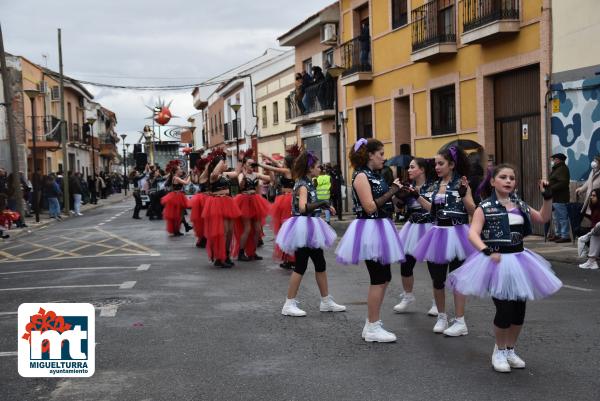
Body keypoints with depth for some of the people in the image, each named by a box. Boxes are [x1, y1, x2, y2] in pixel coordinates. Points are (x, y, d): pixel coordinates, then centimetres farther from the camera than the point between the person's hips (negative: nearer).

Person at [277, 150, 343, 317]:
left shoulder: (307, 183, 12)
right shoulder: (303, 186, -16)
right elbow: (303, 208, -31)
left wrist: (324, 206, 15)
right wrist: (322, 203, -27)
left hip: (310, 229, 10)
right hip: (303, 228, -10)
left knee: (320, 263, 13)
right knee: (301, 266, -5)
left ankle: (326, 301, 21)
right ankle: (289, 304, 2)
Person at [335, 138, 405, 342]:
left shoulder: (375, 176, 14)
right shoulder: (361, 176, -13)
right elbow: (370, 207, -21)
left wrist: (396, 190, 6)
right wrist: (391, 191, -15)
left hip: (380, 229, 9)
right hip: (370, 230, -9)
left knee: (383, 278, 13)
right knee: (378, 279, -5)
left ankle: (372, 323, 22)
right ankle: (373, 328, 4)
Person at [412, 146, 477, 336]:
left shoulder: (460, 183, -8)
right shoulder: (437, 184, 10)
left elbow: (473, 211, -12)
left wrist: (464, 194, -26)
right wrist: (417, 196, 13)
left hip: (456, 234, -6)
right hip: (438, 233, 6)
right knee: (437, 279, 10)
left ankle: (460, 322, 8)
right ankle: (441, 317, 28)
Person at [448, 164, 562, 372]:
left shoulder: (520, 205, 9)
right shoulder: (485, 207, -8)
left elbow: (543, 218, 20)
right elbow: (473, 234, -18)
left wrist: (547, 197, 6)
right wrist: (487, 252, -33)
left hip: (519, 260, 6)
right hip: (497, 261, -6)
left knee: (519, 309, 9)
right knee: (505, 310, -8)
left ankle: (510, 349, 29)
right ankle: (499, 350, 16)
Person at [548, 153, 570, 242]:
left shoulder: (562, 169, -14)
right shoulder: (557, 169, 20)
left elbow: (563, 183, -25)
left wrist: (551, 188, -22)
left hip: (560, 199, -11)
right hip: (555, 198, 11)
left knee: (562, 217, -8)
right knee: (556, 218, 17)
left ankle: (565, 236, -5)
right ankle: (558, 234, 26)